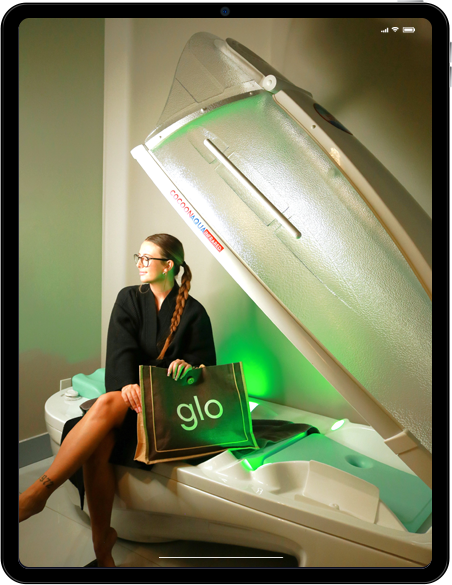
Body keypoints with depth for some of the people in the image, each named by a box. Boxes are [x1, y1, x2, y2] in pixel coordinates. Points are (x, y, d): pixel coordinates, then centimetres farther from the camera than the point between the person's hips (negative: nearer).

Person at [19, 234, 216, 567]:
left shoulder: (194, 312, 3)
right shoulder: (129, 299, 9)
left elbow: (206, 364, 2)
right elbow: (122, 349, -6)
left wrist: (188, 367, -23)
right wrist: (127, 384, -26)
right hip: (129, 392, 3)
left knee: (107, 405, -34)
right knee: (98, 445, -30)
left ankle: (39, 492, -31)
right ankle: (102, 544, -18)